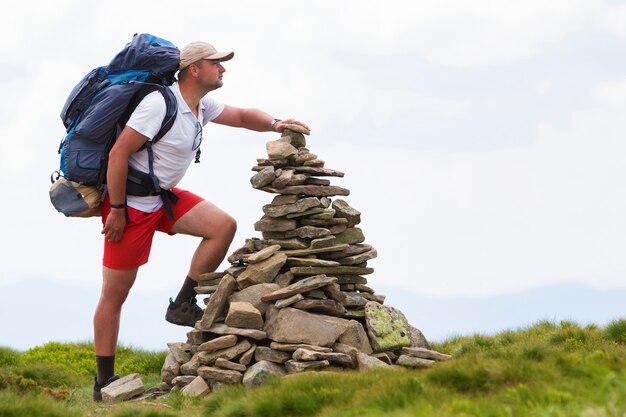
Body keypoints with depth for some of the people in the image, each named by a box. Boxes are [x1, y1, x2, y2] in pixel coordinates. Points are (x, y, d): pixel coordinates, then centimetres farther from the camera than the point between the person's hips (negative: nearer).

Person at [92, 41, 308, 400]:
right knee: (115, 293, -2)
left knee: (223, 226, -8)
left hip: (164, 197, 9)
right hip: (131, 204, -9)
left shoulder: (202, 107, 5)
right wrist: (116, 210, -22)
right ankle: (104, 383, 5)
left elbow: (242, 116, 18)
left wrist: (276, 124, -4)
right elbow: (118, 153, -24)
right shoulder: (160, 104, -23)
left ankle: (184, 304, 1)